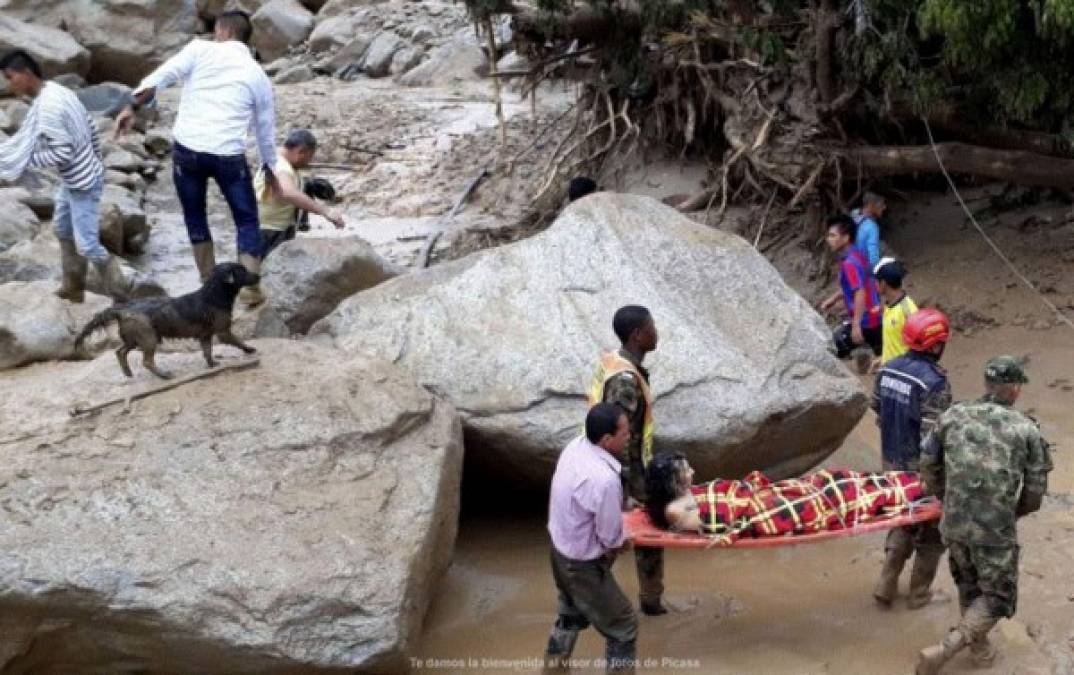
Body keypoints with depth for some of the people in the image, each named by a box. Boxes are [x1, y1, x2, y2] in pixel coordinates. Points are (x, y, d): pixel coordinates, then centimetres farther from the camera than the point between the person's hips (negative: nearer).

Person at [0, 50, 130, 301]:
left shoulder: (47, 108, -27)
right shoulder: (60, 91, 2)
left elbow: (62, 153, -28)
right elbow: (92, 128, 11)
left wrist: (27, 160, -17)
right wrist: (93, 161, 21)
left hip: (82, 185, -10)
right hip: (73, 180, 10)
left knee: (87, 245, -3)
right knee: (63, 229, 23)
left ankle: (121, 295, 11)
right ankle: (73, 287, 35)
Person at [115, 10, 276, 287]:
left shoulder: (200, 49, 7)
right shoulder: (257, 74, 14)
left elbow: (162, 76, -9)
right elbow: (266, 128, 23)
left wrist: (133, 107, -7)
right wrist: (270, 167, 36)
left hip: (186, 149, 0)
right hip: (229, 155, 0)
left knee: (195, 219, 19)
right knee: (247, 222, 13)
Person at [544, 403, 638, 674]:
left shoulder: (575, 446, -10)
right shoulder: (604, 479, -36)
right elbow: (611, 538, -22)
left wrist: (617, 508, 3)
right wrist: (622, 542, -1)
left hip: (561, 548, 9)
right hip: (582, 564, -9)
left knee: (572, 613, 31)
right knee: (623, 625, 10)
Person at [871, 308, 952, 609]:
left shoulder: (889, 369, -1)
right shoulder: (934, 382, -24)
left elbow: (878, 411, 10)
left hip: (892, 462, 7)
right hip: (921, 469, -7)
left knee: (903, 522, 23)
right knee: (930, 530, 13)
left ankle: (886, 585, 21)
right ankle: (919, 593, 23)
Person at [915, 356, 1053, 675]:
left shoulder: (953, 416, 1)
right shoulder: (1027, 430, -5)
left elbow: (928, 465, 7)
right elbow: (1035, 490, -2)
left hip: (954, 524, 4)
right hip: (996, 531, -4)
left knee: (968, 585, 27)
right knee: (997, 598, 11)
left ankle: (979, 646, 44)